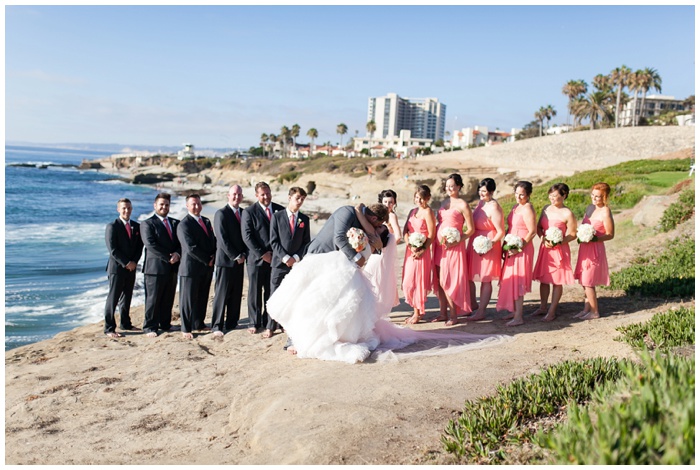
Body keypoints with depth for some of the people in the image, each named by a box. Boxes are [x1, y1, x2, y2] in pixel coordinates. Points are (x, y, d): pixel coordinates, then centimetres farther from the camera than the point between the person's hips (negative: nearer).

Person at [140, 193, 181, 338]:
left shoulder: (175, 223, 15)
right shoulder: (147, 224, -3)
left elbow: (181, 242, 9)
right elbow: (150, 245, -14)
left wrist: (177, 254, -11)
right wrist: (168, 257, -15)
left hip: (172, 267, 6)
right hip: (155, 267, -5)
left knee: (168, 298, 12)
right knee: (153, 299, 0)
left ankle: (165, 324, 23)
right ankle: (150, 327, 9)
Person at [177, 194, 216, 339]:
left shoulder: (206, 221, 15)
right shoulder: (184, 224, -11)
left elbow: (213, 241, 19)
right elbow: (190, 248, -18)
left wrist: (213, 257, 1)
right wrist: (207, 260, -12)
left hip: (207, 267, 7)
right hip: (191, 267, -7)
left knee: (202, 298, 13)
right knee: (188, 299, 1)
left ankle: (199, 324, 26)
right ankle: (186, 329, 9)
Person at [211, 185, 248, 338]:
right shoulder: (221, 214, -7)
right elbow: (222, 239, -12)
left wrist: (243, 255, 1)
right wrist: (235, 256, -12)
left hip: (239, 260, 6)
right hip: (225, 260, -6)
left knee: (236, 295, 8)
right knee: (221, 294, -3)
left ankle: (232, 324, 17)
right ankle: (217, 326, 4)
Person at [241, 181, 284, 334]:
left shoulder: (280, 210, 6)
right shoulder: (249, 212, -2)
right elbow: (247, 236, -8)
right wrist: (262, 254, -12)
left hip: (275, 257, 3)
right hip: (257, 258, -3)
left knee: (272, 291, 8)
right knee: (255, 292, 4)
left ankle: (269, 321, 18)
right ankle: (254, 323, 14)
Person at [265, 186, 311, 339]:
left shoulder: (304, 219, 8)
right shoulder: (277, 217, 1)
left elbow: (306, 242, 7)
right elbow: (273, 241, -3)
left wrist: (296, 257, -7)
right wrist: (285, 257, -12)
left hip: (297, 263, 2)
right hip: (279, 262, -2)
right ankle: (271, 326, 9)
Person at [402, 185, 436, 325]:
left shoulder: (428, 212, -10)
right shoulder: (412, 211, 13)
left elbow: (431, 235, -13)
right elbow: (405, 230, 9)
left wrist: (422, 251, -18)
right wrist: (409, 244, -8)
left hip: (421, 252, -8)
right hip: (410, 251, 8)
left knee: (417, 282, -1)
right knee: (408, 283, 12)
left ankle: (418, 313, 12)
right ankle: (417, 311, 25)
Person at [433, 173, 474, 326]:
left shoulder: (462, 205, -8)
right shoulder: (444, 202, 13)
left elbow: (471, 229, -8)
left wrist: (456, 242, -18)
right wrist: (434, 239, 6)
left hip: (453, 247, -7)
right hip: (439, 245, 7)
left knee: (447, 281, -5)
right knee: (439, 281, 9)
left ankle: (454, 315, 8)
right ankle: (443, 313, 20)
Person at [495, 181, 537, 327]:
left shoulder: (527, 209, -14)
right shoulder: (515, 207, 13)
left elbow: (532, 232, -19)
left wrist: (519, 248, -20)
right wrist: (505, 245, 12)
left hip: (522, 250, -9)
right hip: (511, 249, 9)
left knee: (516, 281, -6)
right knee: (510, 280, 13)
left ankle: (518, 317, -1)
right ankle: (514, 311, 23)